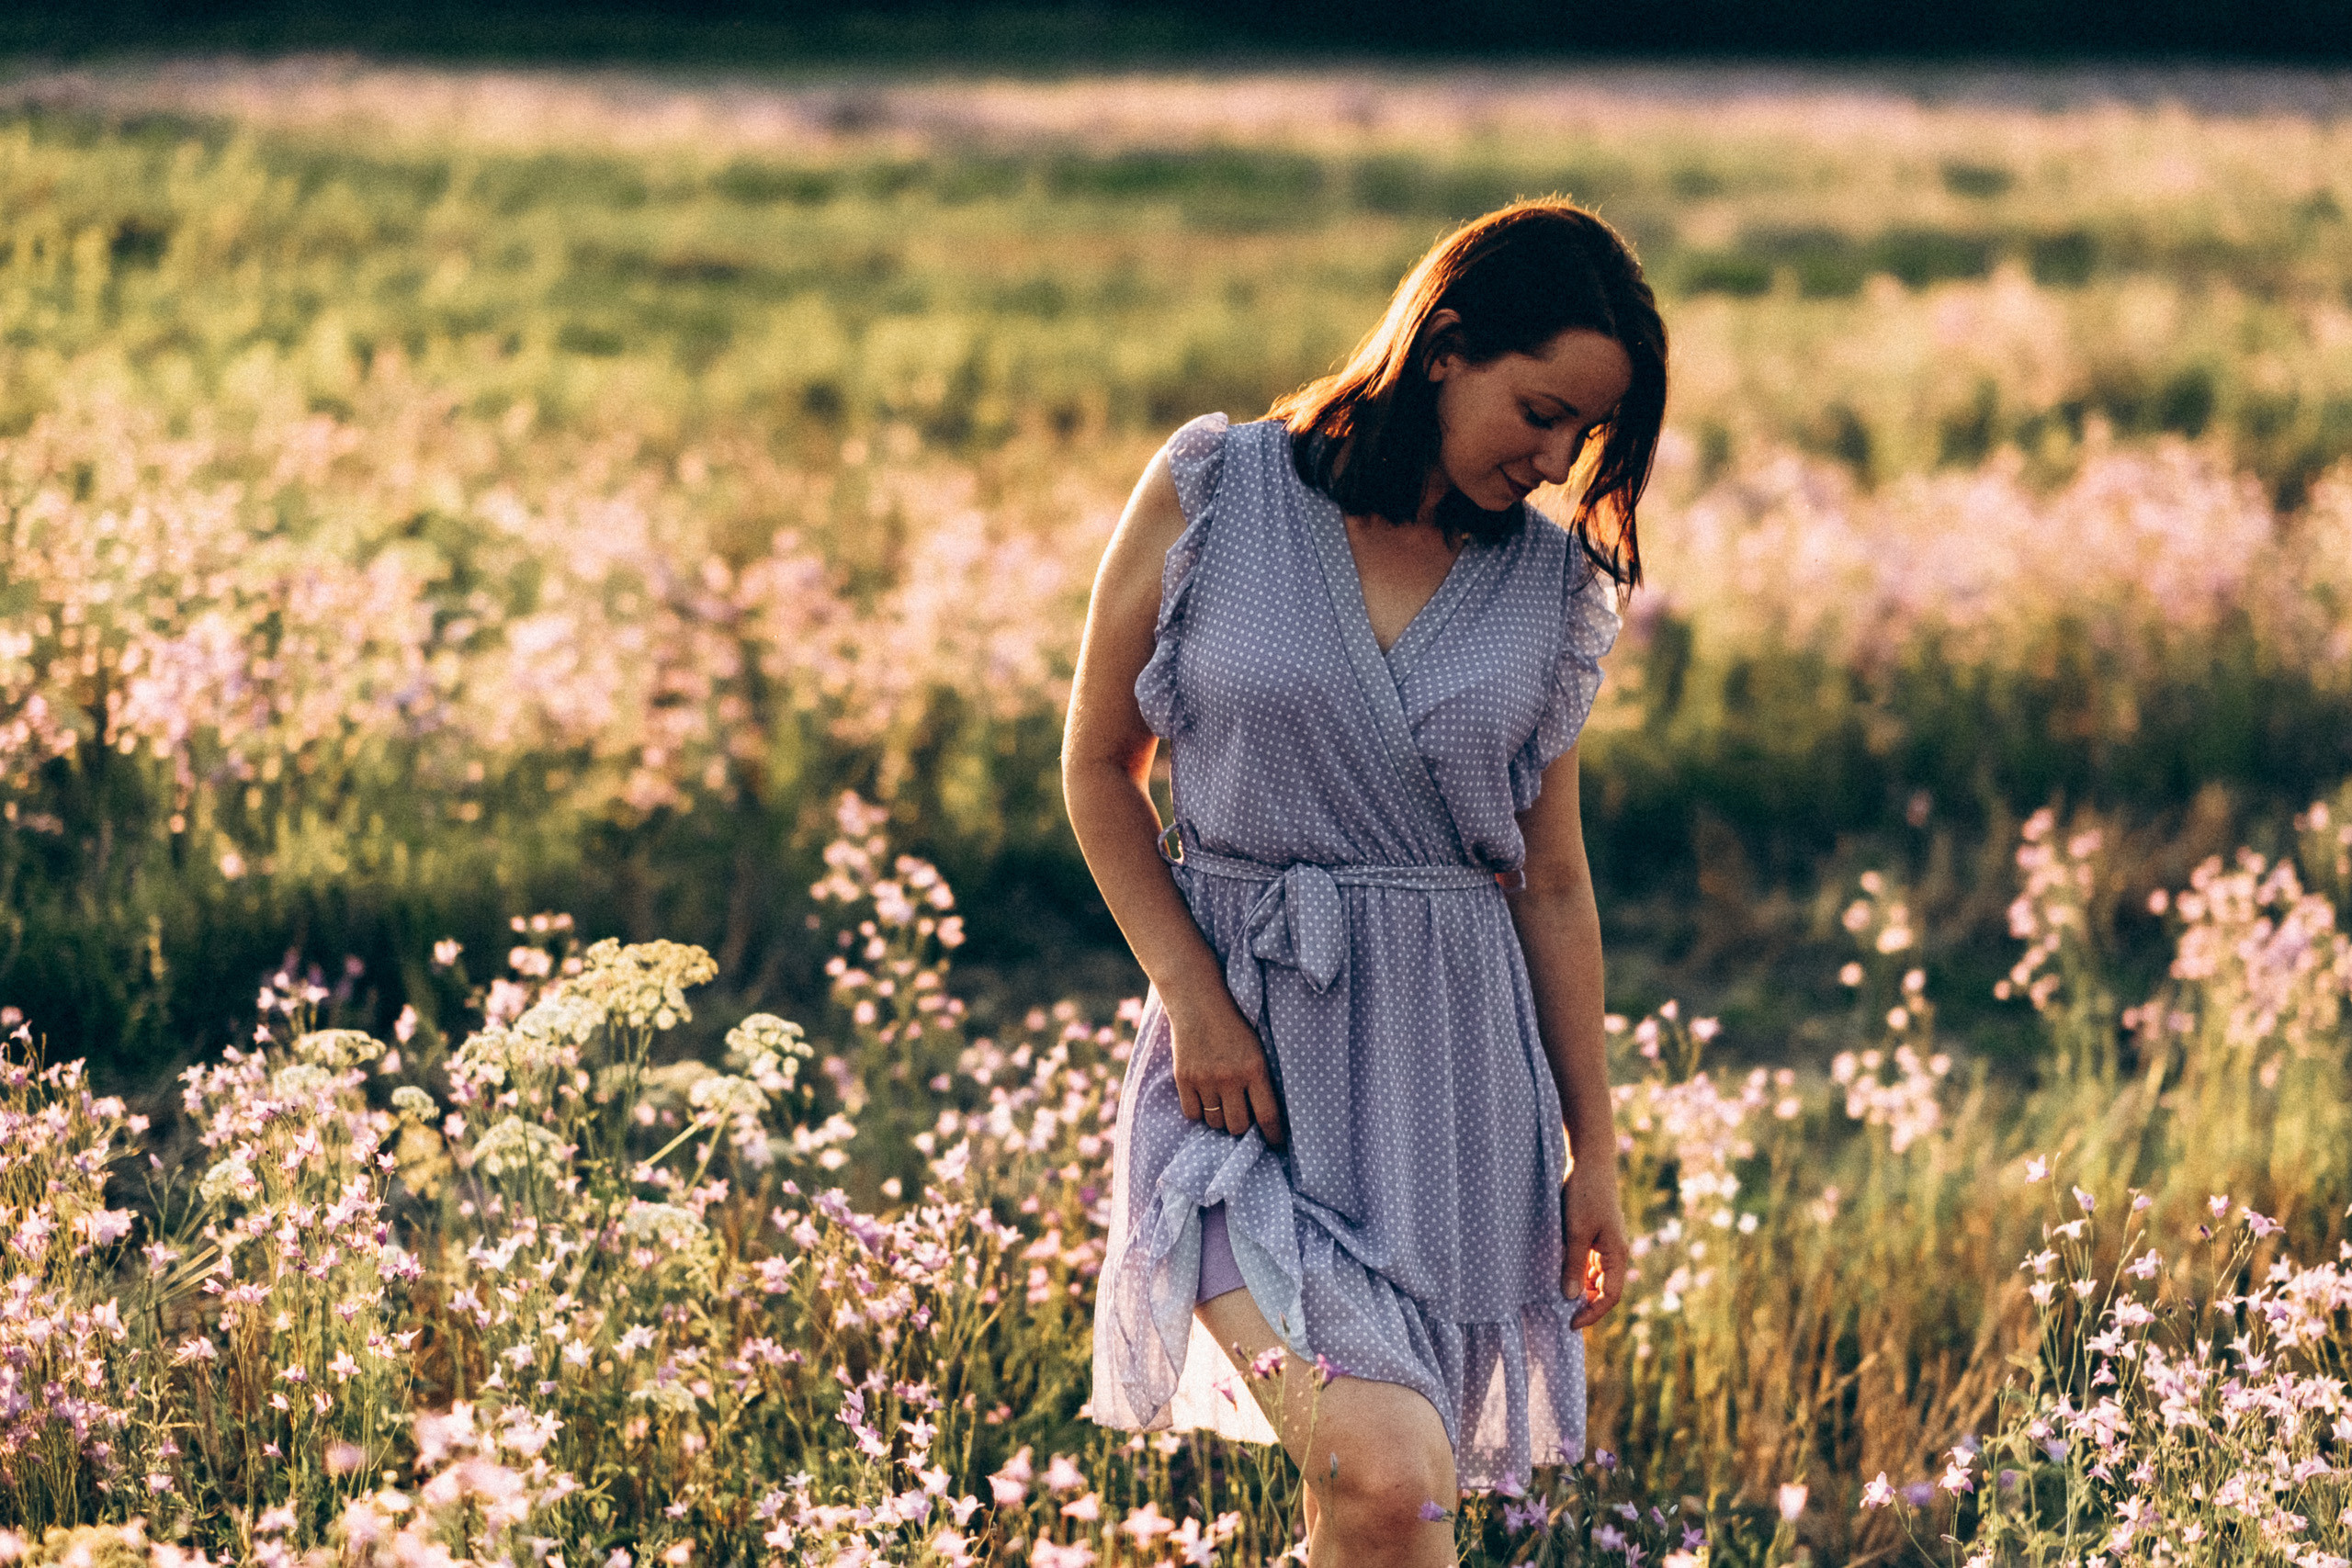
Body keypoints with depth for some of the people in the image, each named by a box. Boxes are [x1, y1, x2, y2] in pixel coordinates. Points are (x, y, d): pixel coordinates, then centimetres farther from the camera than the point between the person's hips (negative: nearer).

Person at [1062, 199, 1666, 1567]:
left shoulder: (1555, 585, 7)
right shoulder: (1214, 493, -2)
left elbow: (1551, 879, 13)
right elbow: (1101, 764, 5)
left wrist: (1595, 1150, 13)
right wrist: (1191, 993, -7)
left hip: (1453, 1060, 3)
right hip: (1243, 1051, -3)